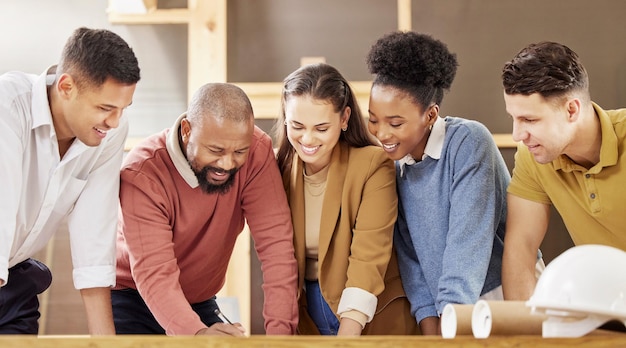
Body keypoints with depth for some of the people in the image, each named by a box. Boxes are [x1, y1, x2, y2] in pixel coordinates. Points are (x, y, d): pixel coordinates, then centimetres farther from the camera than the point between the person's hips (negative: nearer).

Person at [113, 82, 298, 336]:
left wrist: (280, 329, -36)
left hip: (201, 304, 3)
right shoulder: (142, 173, -28)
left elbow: (275, 241, -24)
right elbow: (154, 273, -34)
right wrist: (197, 333, -52)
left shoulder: (256, 150, -19)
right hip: (132, 301, -3)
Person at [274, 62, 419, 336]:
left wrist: (346, 337, -34)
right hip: (305, 315, 4)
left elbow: (369, 259, -24)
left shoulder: (373, 166, -18)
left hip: (371, 318, -3)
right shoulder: (278, 167, -5)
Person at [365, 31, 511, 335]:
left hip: (508, 297, -5)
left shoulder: (468, 142, -15)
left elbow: (468, 244, -21)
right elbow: (409, 253, 2)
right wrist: (430, 329, -7)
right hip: (444, 310, 5)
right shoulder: (394, 164, 1)